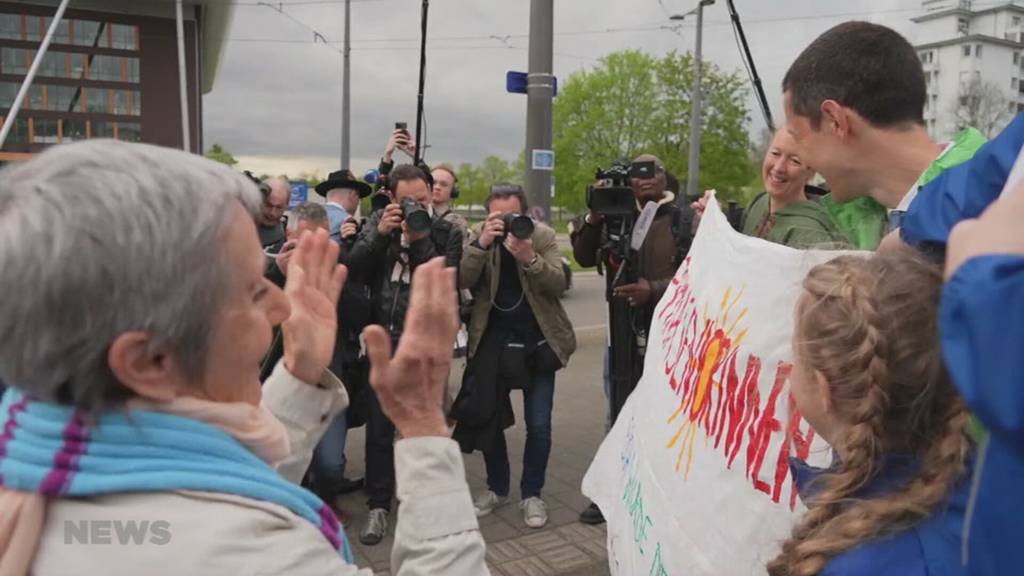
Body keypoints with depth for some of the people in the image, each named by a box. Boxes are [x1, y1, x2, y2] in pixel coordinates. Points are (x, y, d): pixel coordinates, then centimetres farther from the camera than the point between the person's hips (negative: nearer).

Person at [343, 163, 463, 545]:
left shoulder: (446, 234, 0)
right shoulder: (378, 223, 6)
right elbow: (351, 268, -4)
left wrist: (419, 241, -20)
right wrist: (379, 234, -17)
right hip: (383, 340, 2)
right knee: (378, 428, 5)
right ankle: (379, 506, 18)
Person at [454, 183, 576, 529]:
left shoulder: (543, 235, -7)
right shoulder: (478, 236, -4)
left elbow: (559, 284, -16)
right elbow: (461, 281, -16)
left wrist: (530, 258, -33)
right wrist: (482, 244, -30)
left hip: (538, 341, -1)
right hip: (492, 341, 1)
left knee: (538, 424, 1)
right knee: (489, 418, 10)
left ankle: (532, 494, 20)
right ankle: (497, 488, 29)